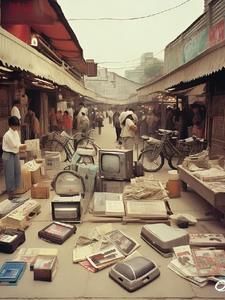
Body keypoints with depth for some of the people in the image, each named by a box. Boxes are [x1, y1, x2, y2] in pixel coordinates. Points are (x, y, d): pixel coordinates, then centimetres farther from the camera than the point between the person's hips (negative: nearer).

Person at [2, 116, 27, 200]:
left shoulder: (16, 132, 5)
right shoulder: (7, 135, -21)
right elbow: (14, 145, -17)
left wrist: (20, 148, -10)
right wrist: (23, 146, -4)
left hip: (15, 154, 8)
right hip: (8, 156, -8)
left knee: (17, 172, 14)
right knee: (10, 174, 0)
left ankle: (16, 189, 30)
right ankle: (10, 192, 13)